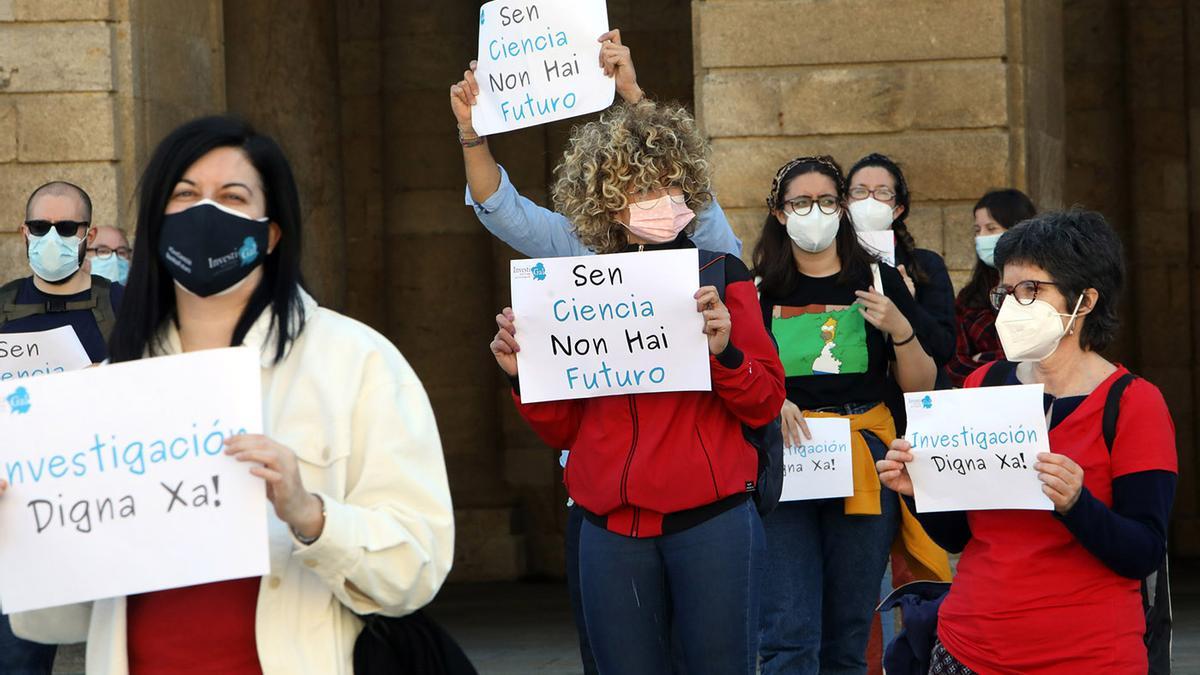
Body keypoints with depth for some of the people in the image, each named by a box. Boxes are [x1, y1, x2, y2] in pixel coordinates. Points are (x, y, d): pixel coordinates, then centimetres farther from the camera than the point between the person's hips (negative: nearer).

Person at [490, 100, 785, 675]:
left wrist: (724, 351, -18)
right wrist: (523, 372, -4)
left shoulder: (721, 277, 3)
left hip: (711, 519, -2)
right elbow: (564, 428, 13)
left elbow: (765, 403, -1)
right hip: (611, 530, 2)